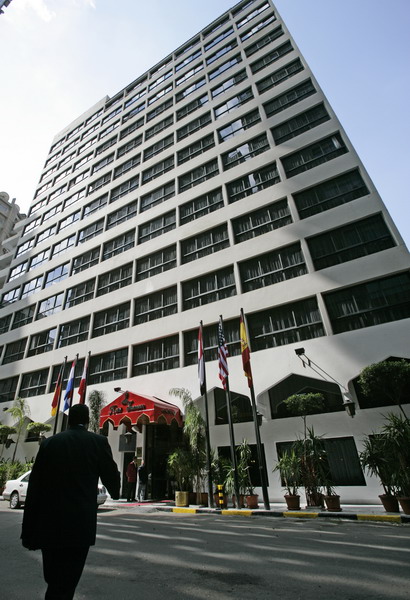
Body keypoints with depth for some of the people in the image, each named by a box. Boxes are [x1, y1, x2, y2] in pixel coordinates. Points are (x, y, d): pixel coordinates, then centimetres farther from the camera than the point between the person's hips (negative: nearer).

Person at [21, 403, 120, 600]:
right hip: (79, 524, -4)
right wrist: (115, 493, 25)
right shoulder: (98, 441, -6)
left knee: (54, 581, 23)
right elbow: (111, 477, 2)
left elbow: (34, 486, 2)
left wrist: (29, 530, 9)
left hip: (48, 523, 5)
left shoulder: (49, 442, 3)